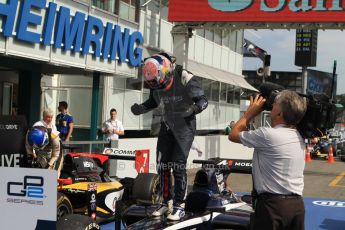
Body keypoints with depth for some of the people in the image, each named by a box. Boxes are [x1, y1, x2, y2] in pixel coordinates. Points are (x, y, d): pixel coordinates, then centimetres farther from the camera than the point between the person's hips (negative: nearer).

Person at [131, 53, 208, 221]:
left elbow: (203, 100, -18)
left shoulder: (185, 79, -22)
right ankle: (167, 202, 19)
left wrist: (194, 109, -39)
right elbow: (153, 101, 13)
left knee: (178, 166, -11)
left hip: (185, 126, -6)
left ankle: (179, 206, -1)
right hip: (167, 125, 6)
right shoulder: (156, 84, -4)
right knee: (162, 165, 5)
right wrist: (141, 108, -6)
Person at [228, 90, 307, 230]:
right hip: (297, 203, 7)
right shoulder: (298, 137, 7)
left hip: (272, 203, -7)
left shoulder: (267, 135, -15)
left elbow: (233, 135, -1)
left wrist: (251, 112, 10)